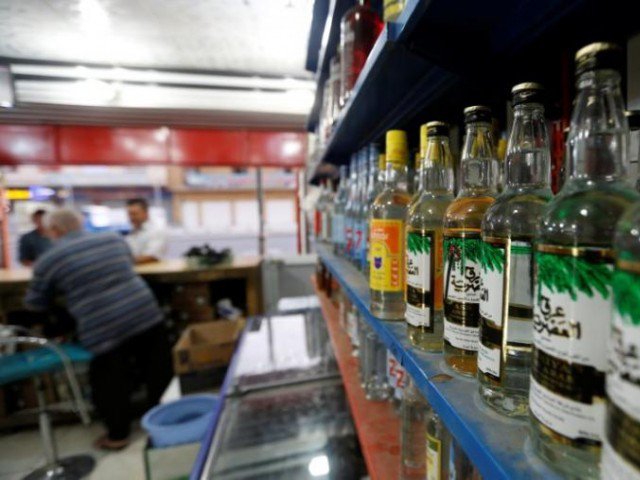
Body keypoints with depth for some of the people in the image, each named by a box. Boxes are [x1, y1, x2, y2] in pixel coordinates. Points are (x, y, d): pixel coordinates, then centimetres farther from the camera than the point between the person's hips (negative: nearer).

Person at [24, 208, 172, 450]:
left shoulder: (47, 261, 3)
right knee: (158, 371, 19)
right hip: (146, 313, 4)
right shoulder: (114, 238, 13)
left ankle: (118, 435, 34)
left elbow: (35, 304, 14)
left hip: (105, 329, -4)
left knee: (110, 384, 17)